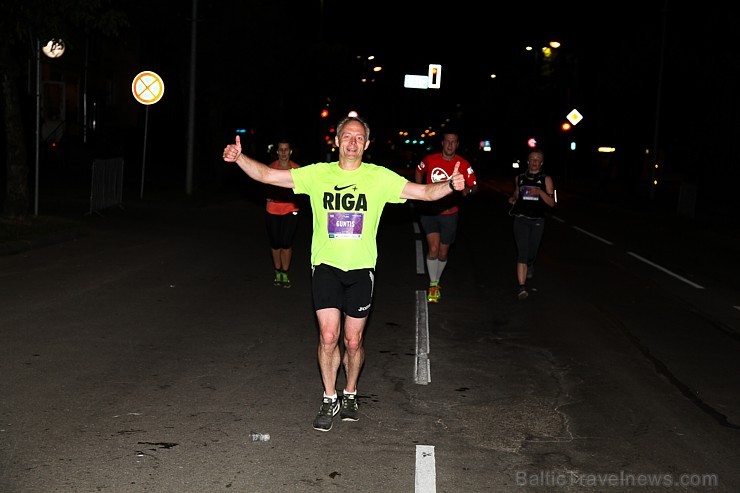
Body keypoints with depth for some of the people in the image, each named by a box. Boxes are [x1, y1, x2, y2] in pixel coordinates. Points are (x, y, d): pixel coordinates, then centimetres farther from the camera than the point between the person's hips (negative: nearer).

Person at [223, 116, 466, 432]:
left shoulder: (380, 177, 1)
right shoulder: (318, 174, 2)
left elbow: (425, 192, -3)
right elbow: (267, 175, 0)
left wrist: (449, 185, -23)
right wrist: (239, 158, -15)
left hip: (361, 268, 0)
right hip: (325, 265, 0)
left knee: (353, 342, 7)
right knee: (328, 336, -9)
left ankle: (350, 395, 33)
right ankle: (329, 400, 12)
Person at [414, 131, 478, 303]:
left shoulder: (463, 164, -6)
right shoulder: (430, 160, -5)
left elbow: (475, 186, -1)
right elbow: (419, 171, 16)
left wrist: (467, 190, -24)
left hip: (449, 213, 1)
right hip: (429, 211, -1)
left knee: (443, 253, 10)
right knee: (433, 248, -16)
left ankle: (436, 282, 35)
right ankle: (433, 285, 0)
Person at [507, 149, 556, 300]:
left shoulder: (546, 179, 1)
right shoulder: (520, 178, 8)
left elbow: (552, 203, -3)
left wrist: (540, 192, -18)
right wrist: (513, 198, 3)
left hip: (537, 221, 0)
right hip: (521, 219, 0)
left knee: (532, 252, 12)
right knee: (522, 252, -13)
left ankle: (530, 264, 51)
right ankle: (522, 287, -16)